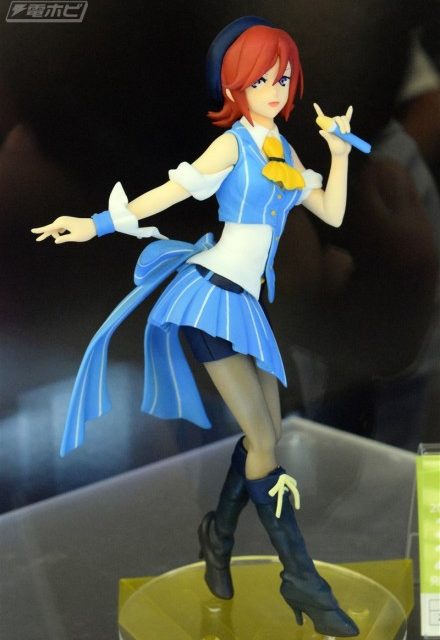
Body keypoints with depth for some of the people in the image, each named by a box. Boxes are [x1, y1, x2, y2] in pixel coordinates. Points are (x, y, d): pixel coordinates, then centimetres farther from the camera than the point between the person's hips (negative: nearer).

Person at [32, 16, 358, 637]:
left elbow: (332, 213, 16)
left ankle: (219, 537, 26)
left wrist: (340, 153, 8)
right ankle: (303, 580, -3)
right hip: (213, 294, -8)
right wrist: (100, 224, -19)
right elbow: (171, 191, -11)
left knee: (268, 432, 5)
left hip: (247, 303, 8)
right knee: (262, 437, -9)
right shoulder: (232, 143, -4)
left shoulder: (285, 151, 16)